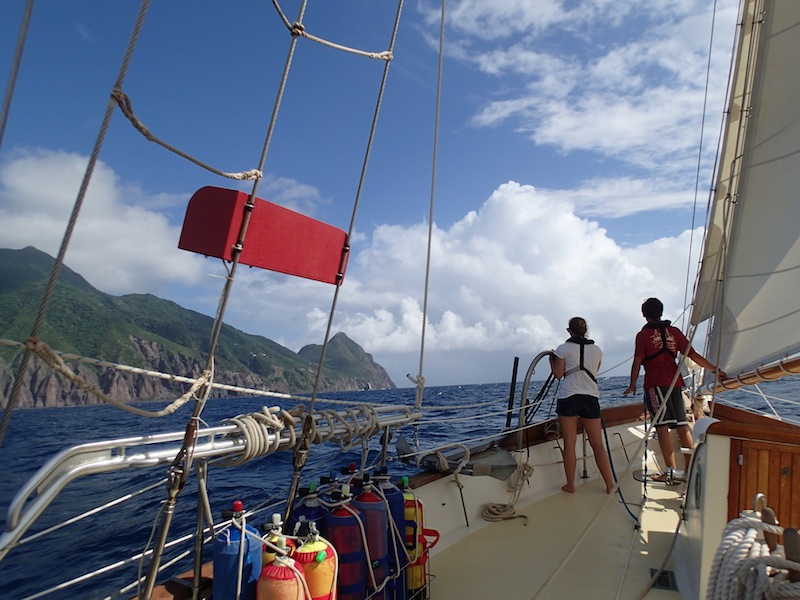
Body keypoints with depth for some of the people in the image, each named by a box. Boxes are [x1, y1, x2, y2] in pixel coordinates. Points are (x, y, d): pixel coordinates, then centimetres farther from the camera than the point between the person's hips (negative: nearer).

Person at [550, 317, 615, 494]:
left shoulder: (563, 349, -3)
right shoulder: (597, 350, 8)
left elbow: (558, 374, -1)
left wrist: (552, 360, 15)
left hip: (568, 398, -3)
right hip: (591, 398, 3)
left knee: (569, 444, 3)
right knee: (598, 444, 7)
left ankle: (570, 485, 8)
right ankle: (610, 484, 7)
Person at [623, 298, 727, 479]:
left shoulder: (643, 334, -1)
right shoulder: (674, 331, 11)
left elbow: (637, 362, -6)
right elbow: (693, 355, 10)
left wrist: (633, 385, 2)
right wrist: (715, 370, 18)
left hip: (655, 383, -5)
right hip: (675, 382, 5)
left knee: (662, 426, -6)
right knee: (682, 425, 9)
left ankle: (671, 471, -8)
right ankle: (691, 468, 14)